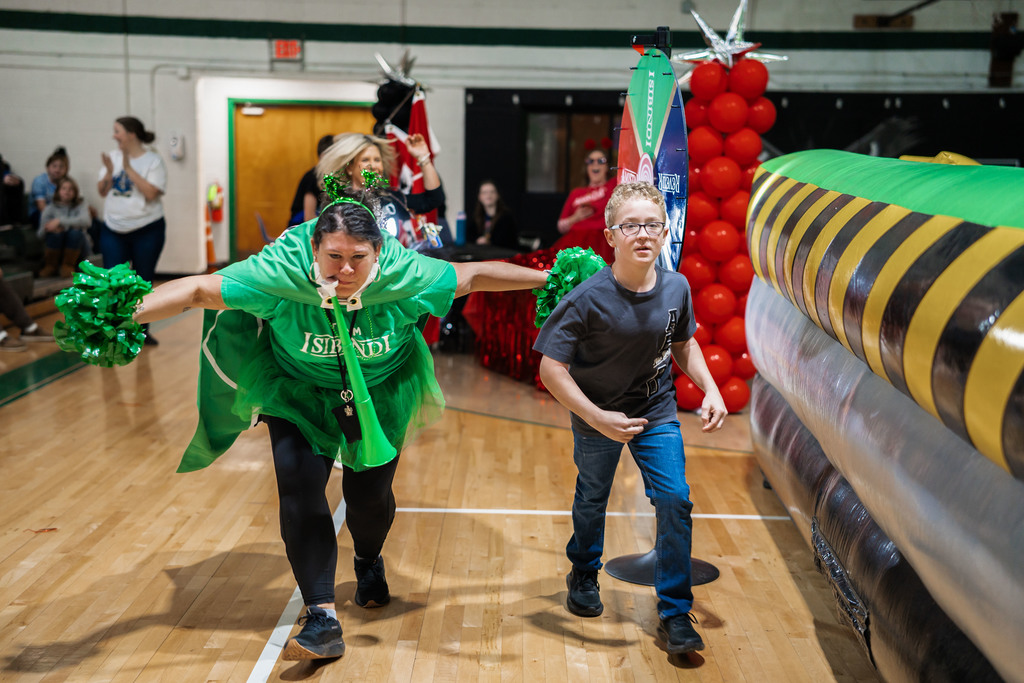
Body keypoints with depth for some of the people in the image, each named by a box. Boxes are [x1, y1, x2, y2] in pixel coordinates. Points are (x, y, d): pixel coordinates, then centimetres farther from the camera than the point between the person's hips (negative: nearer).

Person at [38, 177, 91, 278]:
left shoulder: (80, 205, 3)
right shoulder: (50, 208, 5)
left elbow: (86, 221, -21)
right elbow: (41, 233, -3)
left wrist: (60, 221, -27)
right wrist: (49, 228, -28)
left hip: (75, 246, -1)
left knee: (75, 232, -31)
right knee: (56, 232, -31)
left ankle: (68, 265, -13)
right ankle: (50, 266, -10)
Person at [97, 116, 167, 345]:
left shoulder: (153, 161, -6)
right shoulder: (113, 157, 6)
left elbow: (151, 193, -18)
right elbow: (102, 191, 8)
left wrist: (129, 168, -19)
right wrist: (109, 173, -11)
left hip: (147, 229, -3)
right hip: (113, 230, 3)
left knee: (144, 281, 7)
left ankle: (142, 331, 19)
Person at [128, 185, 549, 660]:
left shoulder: (406, 275, -28)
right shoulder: (278, 273, -32)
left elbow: (475, 275, -16)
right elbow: (197, 289, -34)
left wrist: (548, 279, -13)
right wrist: (131, 312, -49)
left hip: (379, 394, 1)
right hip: (297, 391, -1)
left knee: (369, 491, 6)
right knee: (300, 487, -15)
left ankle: (368, 563, 44)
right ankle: (322, 620, -8)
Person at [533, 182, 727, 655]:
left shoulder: (676, 288, -14)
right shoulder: (588, 299, -27)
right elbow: (551, 369, -24)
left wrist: (710, 389, -5)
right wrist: (598, 419, -28)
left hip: (657, 411, 3)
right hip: (598, 415, -2)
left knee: (675, 501, -5)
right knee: (592, 498, 18)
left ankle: (675, 613, 11)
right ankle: (584, 574, 48)